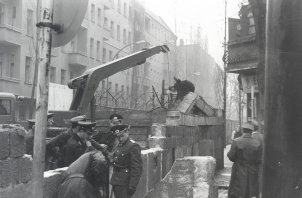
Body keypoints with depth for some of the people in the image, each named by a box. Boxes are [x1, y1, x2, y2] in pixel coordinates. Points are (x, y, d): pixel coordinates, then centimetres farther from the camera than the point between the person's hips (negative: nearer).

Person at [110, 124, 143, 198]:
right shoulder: (120, 145, 14)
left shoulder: (133, 146, -14)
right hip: (116, 182, 9)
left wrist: (132, 186, -21)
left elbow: (137, 169, -18)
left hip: (124, 184, -9)